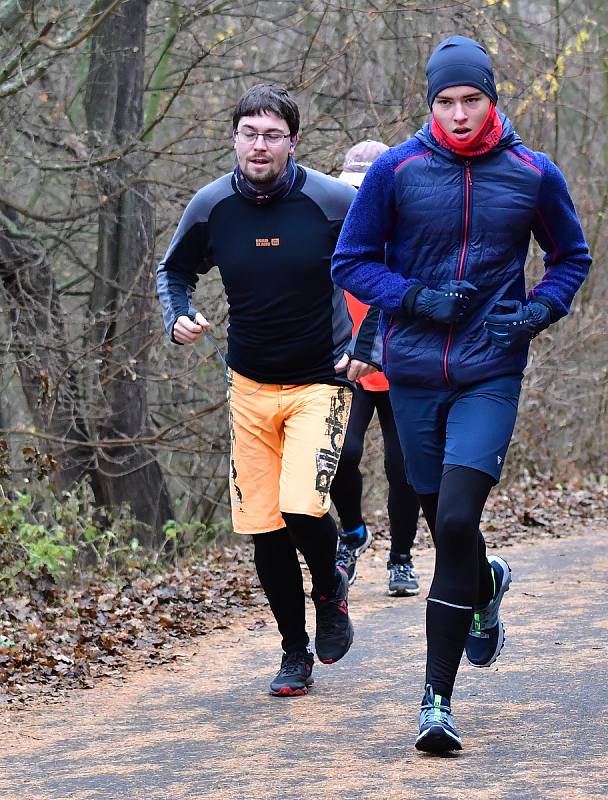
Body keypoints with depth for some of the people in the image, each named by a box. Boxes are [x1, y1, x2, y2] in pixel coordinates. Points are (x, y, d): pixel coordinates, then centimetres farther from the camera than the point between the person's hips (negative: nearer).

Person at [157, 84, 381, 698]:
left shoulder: (333, 202, -12)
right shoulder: (211, 207, -3)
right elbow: (174, 270, 15)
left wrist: (369, 349, -8)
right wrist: (178, 318, -6)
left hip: (320, 382, -3)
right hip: (250, 387, 3)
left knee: (302, 509, -20)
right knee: (262, 526, 2)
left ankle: (331, 586, 14)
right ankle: (294, 654, 20)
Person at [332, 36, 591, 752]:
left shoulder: (533, 175, 1)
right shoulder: (396, 170, -2)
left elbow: (571, 257, 17)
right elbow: (350, 262, 4)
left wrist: (538, 311, -2)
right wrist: (416, 299, -12)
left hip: (491, 375, -2)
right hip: (413, 374, 2)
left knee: (457, 522, -17)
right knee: (444, 526, 11)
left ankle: (437, 696, -10)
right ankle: (486, 585, 49)